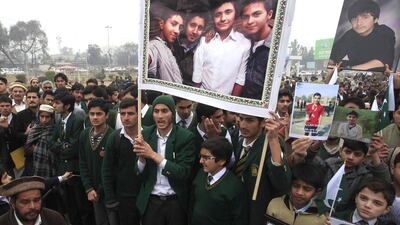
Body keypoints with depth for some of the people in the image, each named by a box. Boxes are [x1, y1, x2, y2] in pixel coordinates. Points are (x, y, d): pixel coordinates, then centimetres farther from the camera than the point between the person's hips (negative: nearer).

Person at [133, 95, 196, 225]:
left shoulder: (186, 137, -13)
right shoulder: (146, 134, -3)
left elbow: (184, 173, -18)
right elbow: (140, 173, 0)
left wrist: (154, 155, -22)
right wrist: (141, 157, -21)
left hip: (176, 202, -2)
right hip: (150, 202, 2)